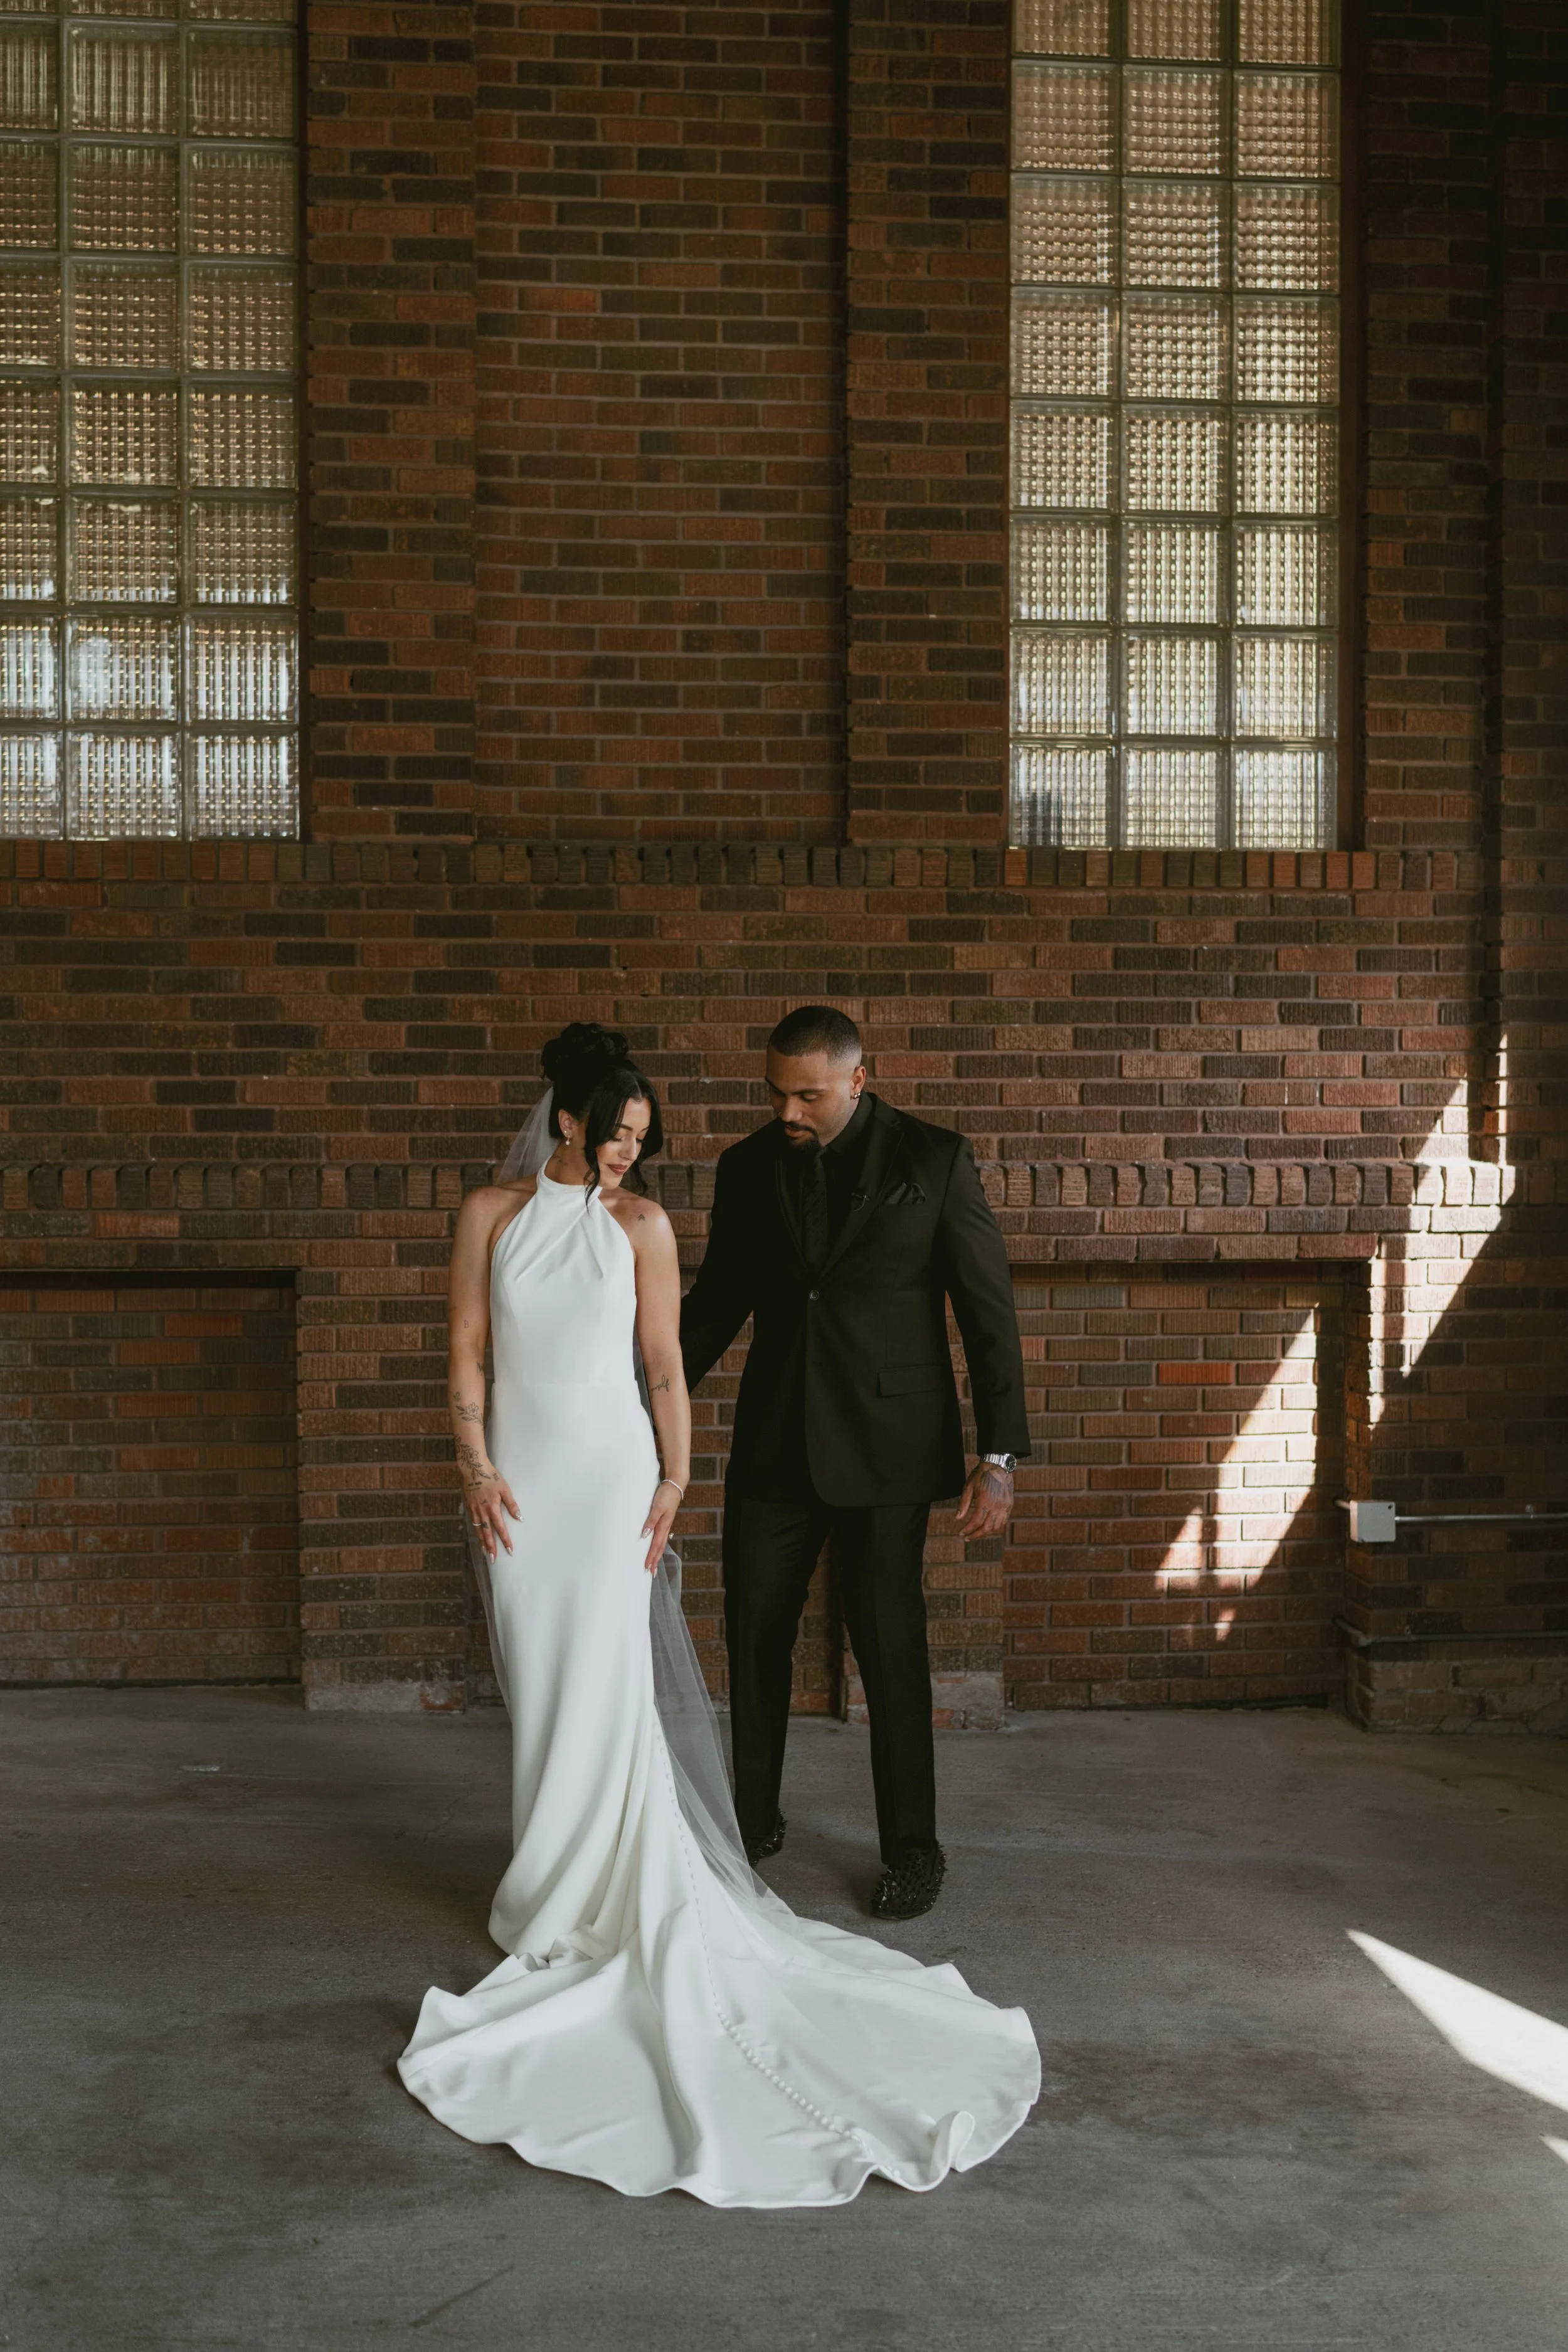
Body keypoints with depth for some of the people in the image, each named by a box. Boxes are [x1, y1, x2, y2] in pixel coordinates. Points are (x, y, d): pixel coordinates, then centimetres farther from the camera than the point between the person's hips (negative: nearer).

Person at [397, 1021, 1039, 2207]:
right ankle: (551, 1883, 19)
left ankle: (603, 1895, 4)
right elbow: (468, 1351, 4)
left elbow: (665, 1364, 3)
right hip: (522, 1478, 1)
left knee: (607, 1683, -4)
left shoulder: (642, 1222, 2)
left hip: (613, 1471, -1)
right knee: (540, 1683, 8)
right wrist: (476, 1464, -5)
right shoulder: (492, 1214, 4)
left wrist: (672, 1482, -3)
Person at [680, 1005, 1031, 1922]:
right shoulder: (748, 1167, 4)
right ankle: (754, 1821, 28)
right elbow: (717, 1299, 14)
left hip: (886, 1443, -3)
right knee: (754, 1637, 9)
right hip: (774, 1443, 4)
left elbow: (989, 1306, -5)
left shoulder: (935, 1159, -6)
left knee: (892, 1643, 3)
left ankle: (912, 1845, 19)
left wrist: (1000, 1455, -9)